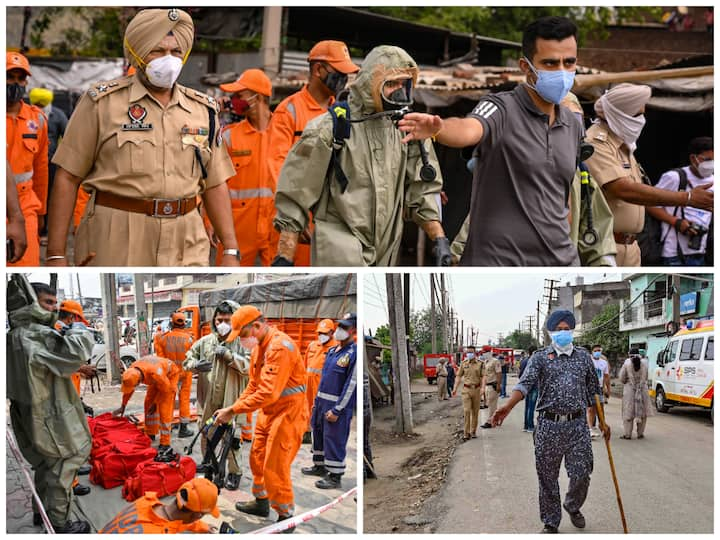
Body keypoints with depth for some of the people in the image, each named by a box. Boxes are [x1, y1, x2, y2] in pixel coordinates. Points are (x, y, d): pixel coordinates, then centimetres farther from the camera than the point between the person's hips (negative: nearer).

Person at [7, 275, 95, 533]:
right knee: (62, 468, 2)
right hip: (50, 418, -10)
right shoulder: (35, 335, -24)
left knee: (46, 464, 25)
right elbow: (76, 352, -35)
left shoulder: (14, 336, 8)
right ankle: (59, 524, 10)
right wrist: (79, 330, -15)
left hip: (31, 414, 10)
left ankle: (41, 512, 38)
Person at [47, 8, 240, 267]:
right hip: (117, 238, -3)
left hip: (187, 245, 3)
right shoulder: (103, 102, 0)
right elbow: (67, 177, -1)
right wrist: (55, 254, -7)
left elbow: (214, 185, 15)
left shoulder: (203, 110, 11)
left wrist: (230, 250, 5)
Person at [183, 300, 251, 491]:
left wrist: (229, 355, -23)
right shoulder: (205, 341, 6)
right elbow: (187, 359, 12)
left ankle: (234, 472, 12)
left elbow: (249, 366, -17)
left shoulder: (241, 342, -7)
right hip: (209, 400, 5)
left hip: (231, 400, -5)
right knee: (206, 434, 19)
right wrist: (196, 365, -11)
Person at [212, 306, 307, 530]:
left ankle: (286, 516, 9)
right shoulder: (259, 346, 7)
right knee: (258, 457, 19)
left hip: (288, 412, -10)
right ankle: (261, 502, 38)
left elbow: (268, 393, -31)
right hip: (269, 411, 10)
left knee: (275, 468, -5)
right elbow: (254, 385, 13)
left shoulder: (280, 347, -26)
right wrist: (232, 408, -1)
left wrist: (232, 411, -26)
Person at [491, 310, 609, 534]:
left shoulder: (583, 357, 10)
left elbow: (593, 391, 17)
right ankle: (550, 523, 20)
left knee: (581, 475, 0)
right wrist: (507, 407, -30)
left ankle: (573, 507, 31)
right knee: (547, 478, 5)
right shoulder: (541, 357, 2)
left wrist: (603, 421, 16)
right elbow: (525, 383, -13)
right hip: (548, 425, -1)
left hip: (577, 424, 1)